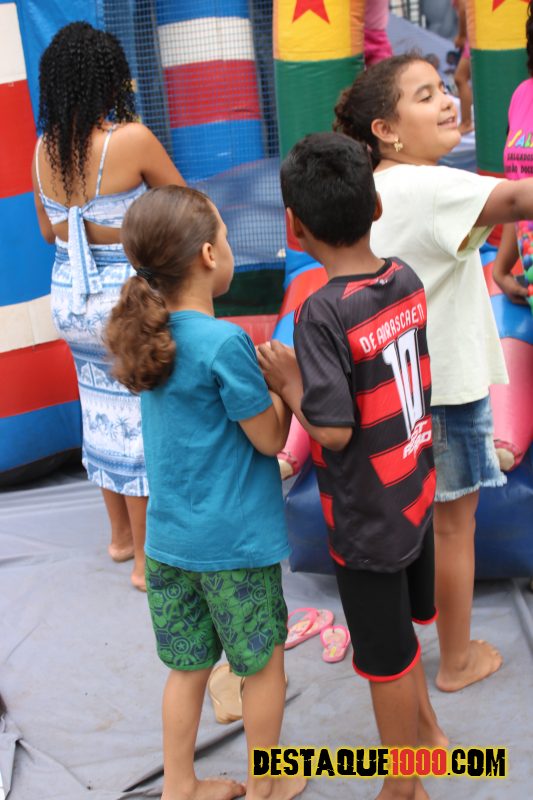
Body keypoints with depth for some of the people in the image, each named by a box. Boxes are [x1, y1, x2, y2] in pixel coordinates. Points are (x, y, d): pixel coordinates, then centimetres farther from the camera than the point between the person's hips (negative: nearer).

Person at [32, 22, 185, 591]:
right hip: (128, 297, -6)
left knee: (103, 410, 21)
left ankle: (121, 535, 38)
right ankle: (147, 560, 17)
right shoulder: (131, 138, -18)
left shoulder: (44, 147, -1)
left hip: (70, 297, 6)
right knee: (141, 419, 6)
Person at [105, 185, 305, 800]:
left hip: (168, 538, 7)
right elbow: (270, 439, -13)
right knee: (263, 663, 16)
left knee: (188, 666, 20)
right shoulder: (225, 343, -23)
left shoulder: (147, 334, 0)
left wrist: (265, 372, 8)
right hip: (235, 541, -6)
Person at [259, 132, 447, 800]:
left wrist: (288, 381, -11)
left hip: (366, 515, -7)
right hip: (416, 491, 7)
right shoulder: (408, 281, -6)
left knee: (386, 656, 12)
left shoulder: (322, 313, -26)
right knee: (400, 628, 29)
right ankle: (424, 728, 50)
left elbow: (333, 431, -26)